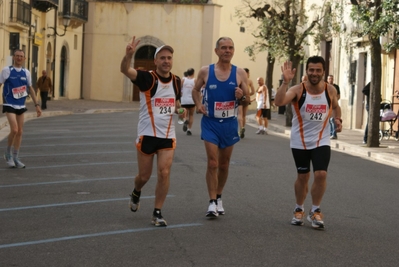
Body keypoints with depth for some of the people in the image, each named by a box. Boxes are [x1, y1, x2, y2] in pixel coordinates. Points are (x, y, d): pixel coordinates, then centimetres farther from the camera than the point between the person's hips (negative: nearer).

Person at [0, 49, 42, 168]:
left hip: (21, 106, 5)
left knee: (20, 132, 4)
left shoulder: (26, 73, 6)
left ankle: (16, 158, 15)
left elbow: (31, 89, 15)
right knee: (14, 130, -17)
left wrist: (37, 105, 11)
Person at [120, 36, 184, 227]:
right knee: (144, 176, 7)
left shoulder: (176, 81, 4)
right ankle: (136, 194, 42)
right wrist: (129, 54, -52)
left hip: (167, 136, 3)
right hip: (147, 134, -3)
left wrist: (179, 109, -1)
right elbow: (125, 70, -31)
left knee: (164, 173, -9)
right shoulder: (147, 78, -12)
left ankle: (157, 213, 2)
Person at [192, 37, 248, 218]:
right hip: (210, 122, -2)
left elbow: (248, 99, 3)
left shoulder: (240, 73, -3)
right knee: (212, 163, -10)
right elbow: (196, 89, 11)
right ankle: (212, 202, -6)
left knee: (224, 164, 13)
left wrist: (242, 97, -20)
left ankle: (219, 198, 30)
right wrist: (198, 104, -6)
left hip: (230, 123, 2)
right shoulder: (205, 71, -4)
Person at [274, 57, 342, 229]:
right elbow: (278, 102, -32)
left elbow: (336, 107, 16)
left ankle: (315, 211, 8)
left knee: (321, 175, -11)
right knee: (303, 176, 9)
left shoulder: (330, 90, -5)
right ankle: (299, 210, 31)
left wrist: (338, 119, -4)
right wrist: (286, 81, -41)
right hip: (300, 142, -1)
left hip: (321, 141, 1)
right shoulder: (298, 90, -15)